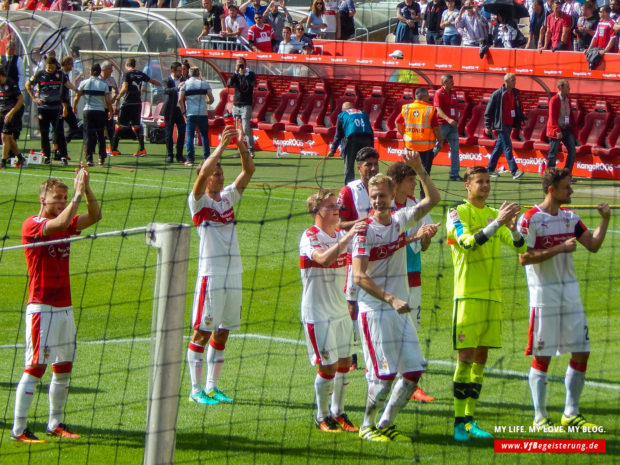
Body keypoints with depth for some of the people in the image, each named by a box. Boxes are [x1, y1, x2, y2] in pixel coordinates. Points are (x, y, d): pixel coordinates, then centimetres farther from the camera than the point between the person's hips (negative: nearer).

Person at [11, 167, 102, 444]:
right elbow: (59, 224, -27)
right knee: (35, 368, -9)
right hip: (41, 308, -8)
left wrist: (86, 188, -7)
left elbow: (94, 216, 5)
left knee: (64, 368, 10)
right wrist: (78, 195, -20)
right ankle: (18, 430, -6)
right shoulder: (32, 224, -9)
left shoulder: (66, 223, 13)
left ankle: (55, 424, 20)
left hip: (65, 307, 8)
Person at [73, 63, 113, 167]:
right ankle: (101, 158, 17)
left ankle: (89, 158, -9)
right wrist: (110, 111, 12)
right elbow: (108, 101, -3)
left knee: (89, 135, 1)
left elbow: (77, 97, 3)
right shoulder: (104, 84, -1)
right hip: (100, 111, 0)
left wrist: (74, 107, 21)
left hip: (88, 111, 0)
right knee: (100, 135, 13)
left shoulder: (84, 83, 1)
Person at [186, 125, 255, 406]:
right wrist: (222, 145, -18)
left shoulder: (228, 197, 13)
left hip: (233, 273, 6)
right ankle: (196, 389, 0)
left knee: (222, 331, 10)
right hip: (210, 274, -6)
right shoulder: (199, 201, -4)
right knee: (202, 331, -4)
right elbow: (204, 173, -21)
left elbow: (249, 170, 8)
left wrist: (241, 144, -5)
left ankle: (212, 386, 17)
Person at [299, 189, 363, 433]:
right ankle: (322, 417, 11)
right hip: (317, 312, -7)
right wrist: (347, 237, -39)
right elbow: (324, 258, -32)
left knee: (344, 362, 8)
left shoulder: (340, 235, 11)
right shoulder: (310, 237, -12)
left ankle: (338, 413, 21)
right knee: (328, 366, -5)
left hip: (340, 310, 7)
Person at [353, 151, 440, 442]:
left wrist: (420, 170, -1)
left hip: (399, 309, 6)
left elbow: (433, 199, 13)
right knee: (385, 373, -8)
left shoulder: (401, 220, 6)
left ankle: (385, 423, 14)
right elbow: (359, 277, -16)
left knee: (414, 369, 2)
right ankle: (367, 425, 11)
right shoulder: (366, 230, -11)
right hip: (374, 309, -6)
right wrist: (391, 299, -22)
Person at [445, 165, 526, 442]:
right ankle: (459, 422, -6)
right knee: (466, 356, -8)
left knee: (481, 357, 7)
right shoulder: (457, 214, -2)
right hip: (468, 294, -6)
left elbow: (521, 248, 12)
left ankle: (470, 420, 11)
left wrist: (513, 229, -8)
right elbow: (468, 242, -19)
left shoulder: (494, 214, 15)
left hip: (493, 295, 6)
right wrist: (497, 223, -24)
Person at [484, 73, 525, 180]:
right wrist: (487, 126, -9)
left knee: (499, 147, 13)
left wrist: (523, 118, 5)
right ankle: (514, 171, -15)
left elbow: (519, 109, 20)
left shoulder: (515, 94, 9)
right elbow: (488, 111, -7)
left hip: (509, 125, 7)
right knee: (508, 147, -11)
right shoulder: (497, 94, -10)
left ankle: (490, 169, 23)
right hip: (501, 125, -7)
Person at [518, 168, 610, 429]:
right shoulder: (531, 219, -9)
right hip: (544, 294, -6)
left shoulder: (570, 218, 11)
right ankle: (540, 418, 4)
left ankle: (571, 414, 15)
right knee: (542, 356, -3)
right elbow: (524, 257, -16)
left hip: (570, 291, 6)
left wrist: (605, 220, -2)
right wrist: (559, 249, -19)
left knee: (581, 352, 4)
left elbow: (593, 245, 11)